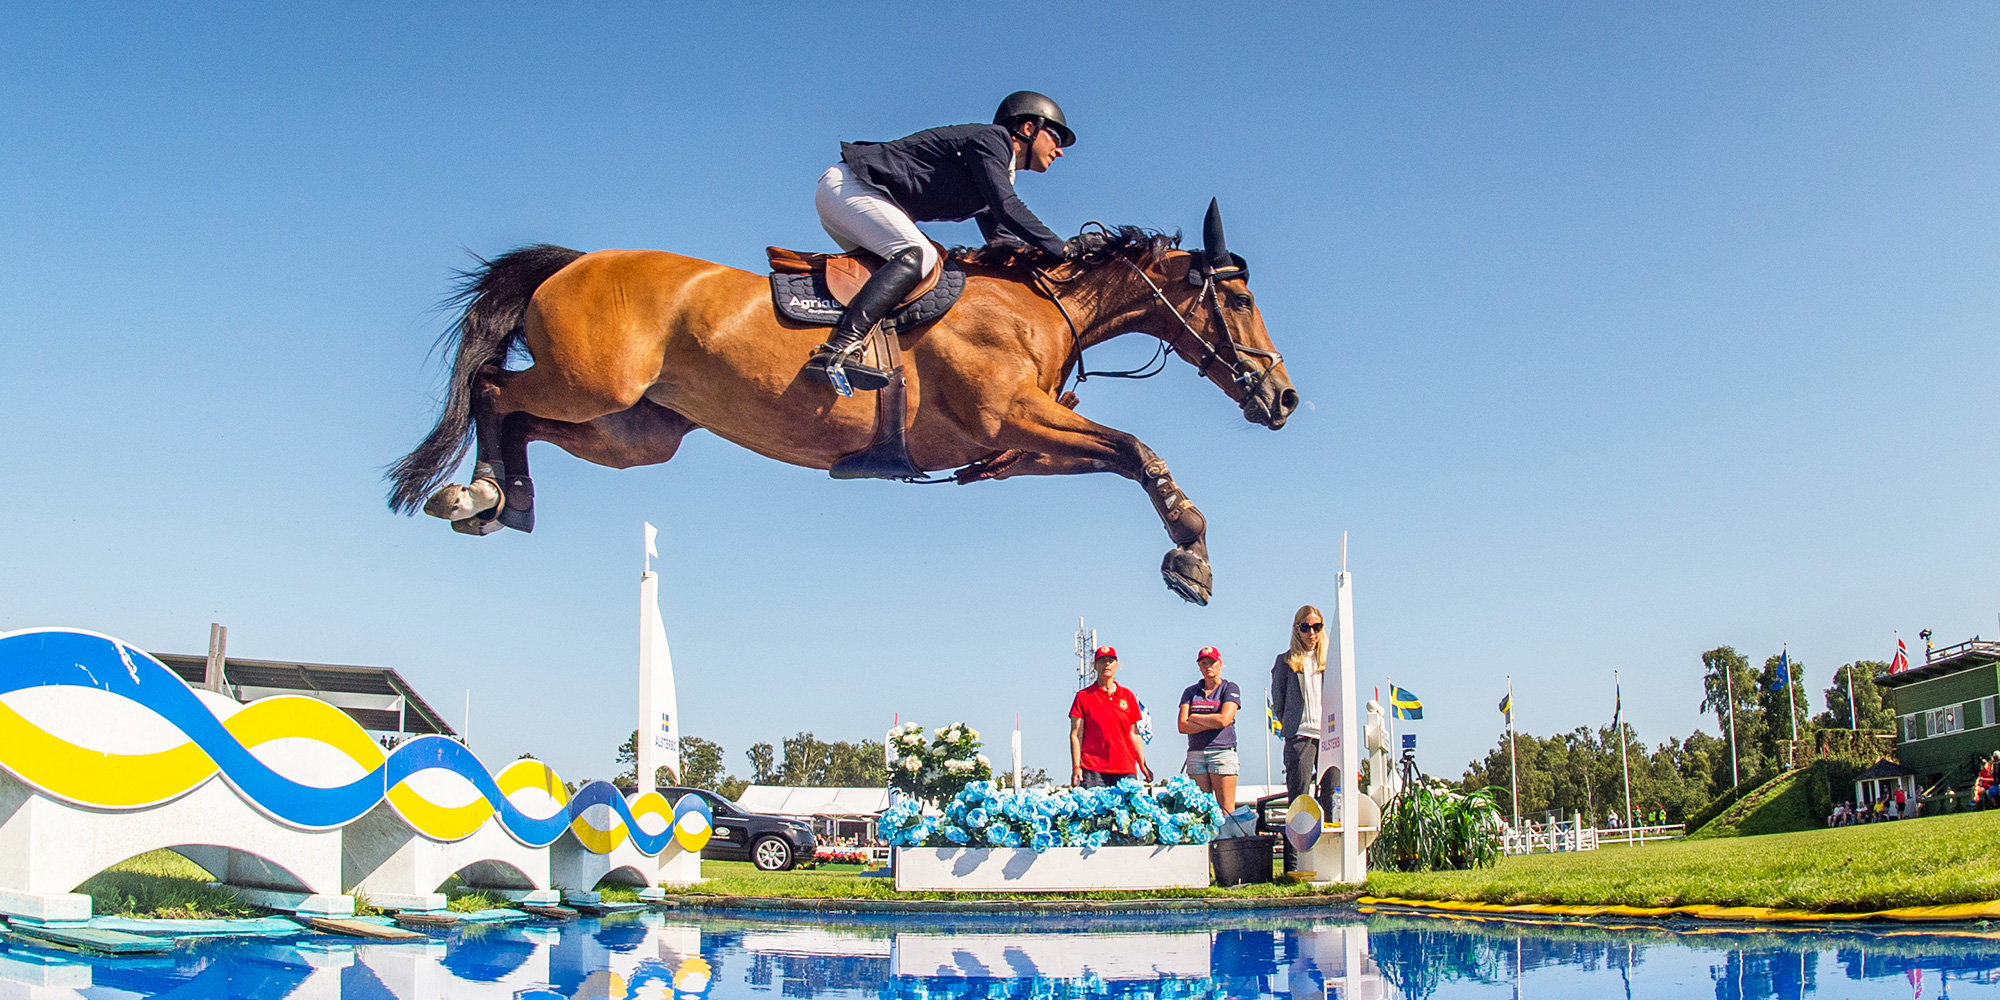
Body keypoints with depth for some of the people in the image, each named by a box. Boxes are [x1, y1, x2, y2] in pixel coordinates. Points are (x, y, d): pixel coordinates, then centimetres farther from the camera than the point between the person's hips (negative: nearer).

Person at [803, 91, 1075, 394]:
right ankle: (837, 351, -43)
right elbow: (1007, 209, -20)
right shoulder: (991, 138, -7)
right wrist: (1062, 251, -16)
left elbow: (1002, 242, 20)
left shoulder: (999, 176, 22)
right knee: (919, 255, -27)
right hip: (846, 185, -11)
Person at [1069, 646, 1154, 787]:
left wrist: (1143, 765, 11)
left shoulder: (1128, 695, 14)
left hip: (1125, 770, 3)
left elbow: (1134, 734, 16)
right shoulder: (1084, 696, 6)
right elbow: (1076, 735, 2)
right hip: (1093, 770, -2)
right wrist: (1076, 767, -7)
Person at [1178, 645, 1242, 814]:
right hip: (1196, 754, 3)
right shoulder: (1191, 691, 15)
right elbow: (1183, 726, 3)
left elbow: (1223, 719, -9)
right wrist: (1212, 723, -6)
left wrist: (1194, 717, 2)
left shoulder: (1230, 688, 6)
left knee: (1226, 808, -8)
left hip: (1222, 751, -3)